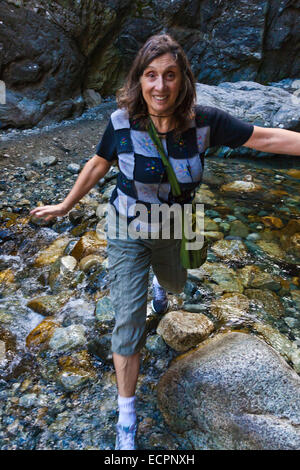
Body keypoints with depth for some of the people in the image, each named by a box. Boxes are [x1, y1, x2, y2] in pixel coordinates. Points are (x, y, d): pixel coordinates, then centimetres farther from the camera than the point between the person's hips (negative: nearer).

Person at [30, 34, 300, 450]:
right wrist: (65, 206, 5)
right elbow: (98, 165, -3)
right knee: (129, 323, -2)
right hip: (128, 234, -2)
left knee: (176, 283, 31)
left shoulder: (204, 122, -17)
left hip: (173, 233, 2)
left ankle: (159, 283, 73)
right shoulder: (122, 121, -18)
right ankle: (127, 413, 20)